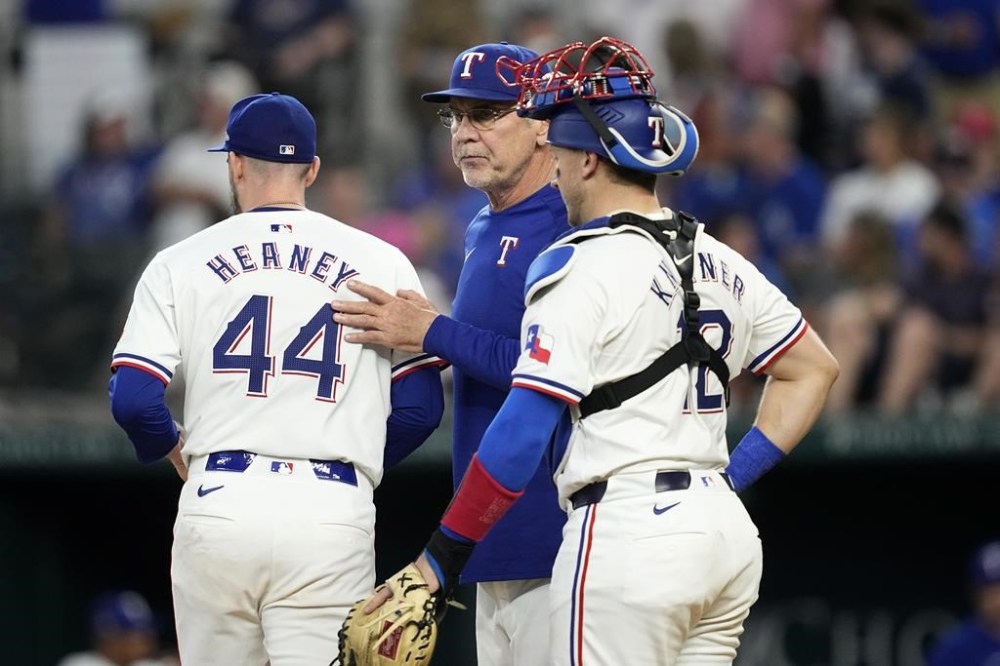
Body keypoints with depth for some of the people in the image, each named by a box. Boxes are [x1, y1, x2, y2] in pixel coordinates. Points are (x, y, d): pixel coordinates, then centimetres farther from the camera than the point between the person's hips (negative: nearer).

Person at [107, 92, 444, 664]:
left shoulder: (181, 263, 6)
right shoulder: (380, 263, 7)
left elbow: (133, 401, -1)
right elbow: (421, 407, 4)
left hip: (219, 504, 1)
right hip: (331, 510, -1)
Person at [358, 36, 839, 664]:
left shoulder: (583, 267, -8)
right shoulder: (721, 264, 15)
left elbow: (523, 431, -13)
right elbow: (814, 368, 25)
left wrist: (441, 559, -10)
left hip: (629, 534, -8)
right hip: (728, 530, 8)